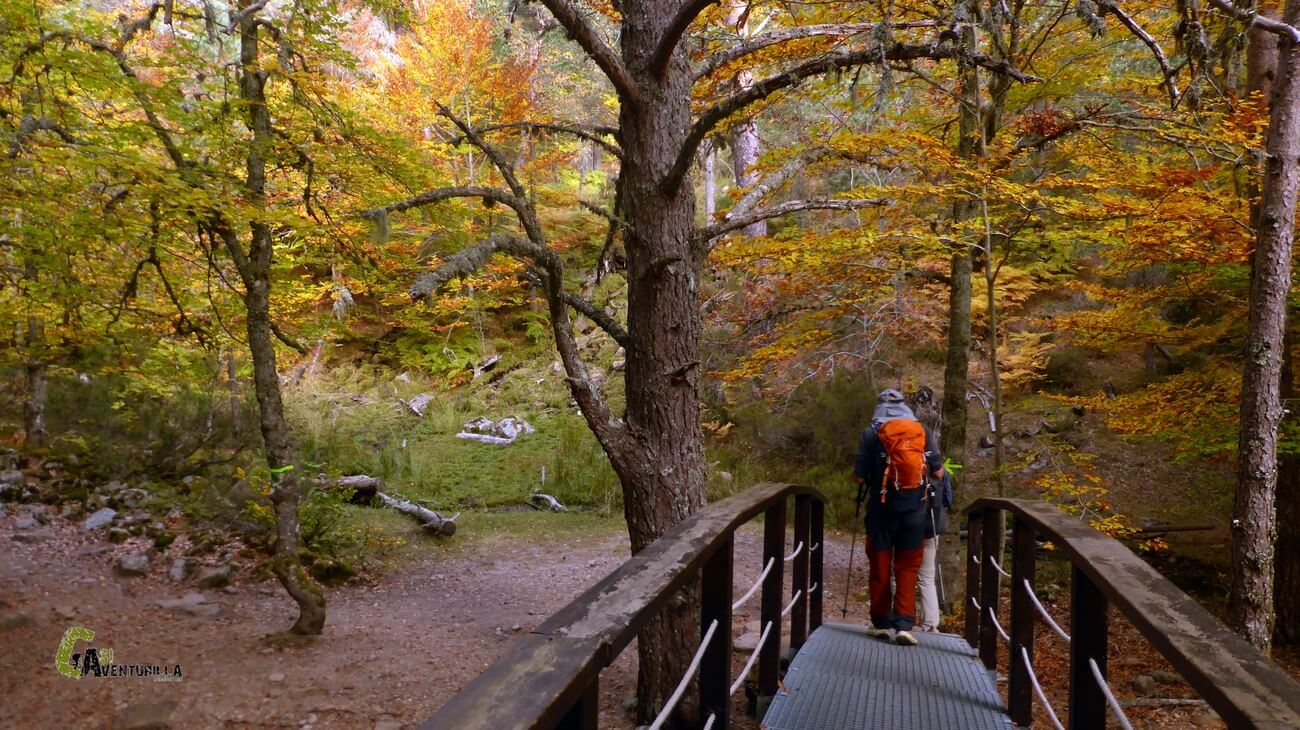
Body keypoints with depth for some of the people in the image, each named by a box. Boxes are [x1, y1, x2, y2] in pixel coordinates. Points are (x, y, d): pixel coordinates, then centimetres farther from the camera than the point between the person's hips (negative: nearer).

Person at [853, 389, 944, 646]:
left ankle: (881, 622, 19)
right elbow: (938, 473, 4)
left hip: (882, 508, -1)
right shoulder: (923, 431, 2)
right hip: (915, 509, 2)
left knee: (879, 566, 11)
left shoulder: (871, 433, -5)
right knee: (907, 567, 10)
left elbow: (859, 476, -7)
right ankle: (904, 624, 2)